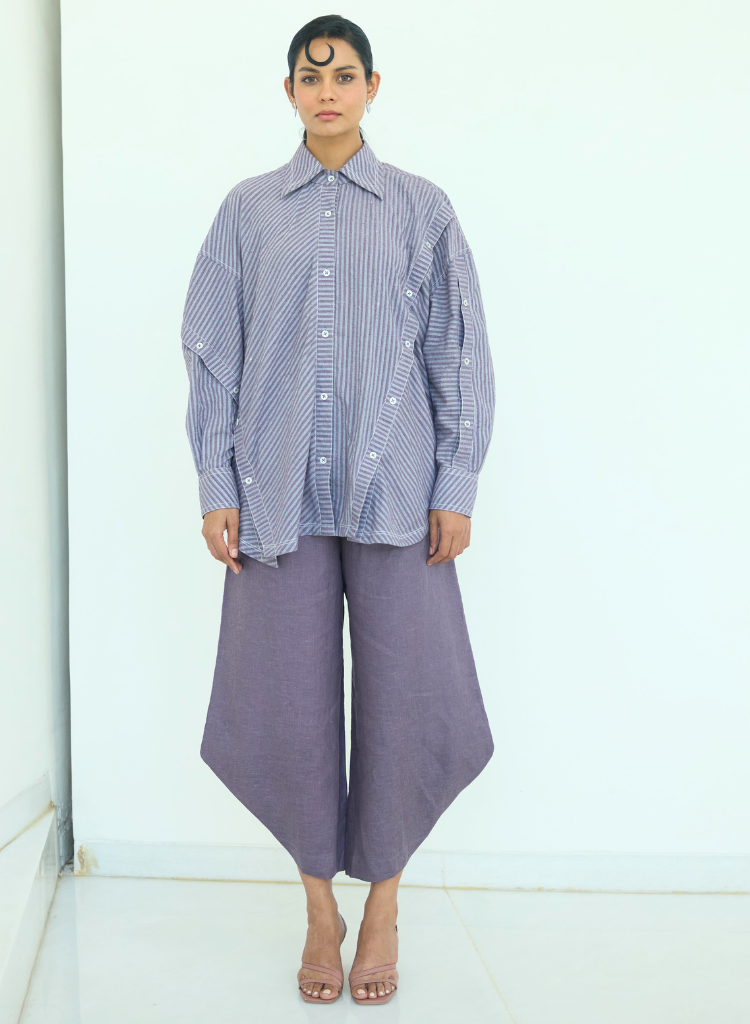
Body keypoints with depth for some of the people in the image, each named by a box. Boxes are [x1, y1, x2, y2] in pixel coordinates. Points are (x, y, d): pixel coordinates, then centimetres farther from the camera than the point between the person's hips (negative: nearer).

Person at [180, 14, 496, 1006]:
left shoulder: (423, 209, 7)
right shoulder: (248, 211, 9)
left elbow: (462, 356, 6)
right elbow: (212, 354, 8)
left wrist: (457, 488, -1)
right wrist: (217, 487, 1)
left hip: (394, 497, 0)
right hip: (279, 497, 1)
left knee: (405, 703, 1)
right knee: (288, 709, 3)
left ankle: (382, 902, 24)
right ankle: (321, 903, 24)